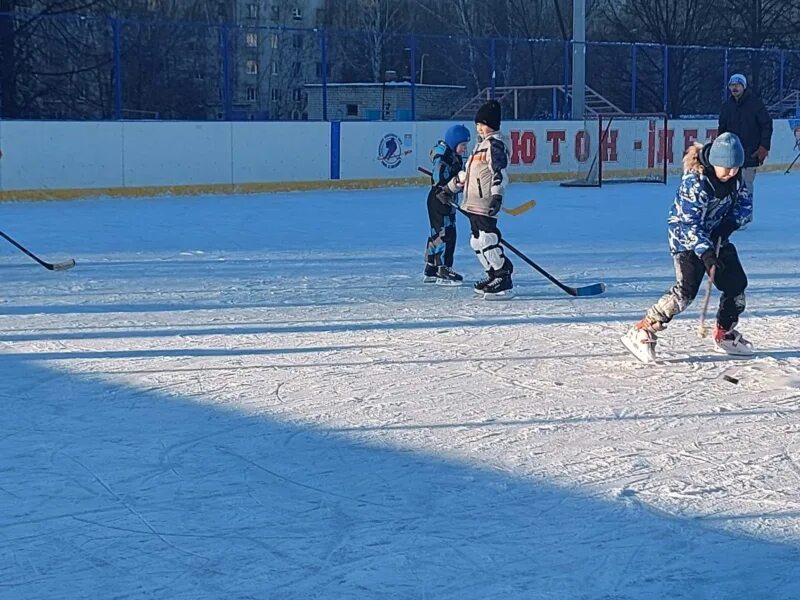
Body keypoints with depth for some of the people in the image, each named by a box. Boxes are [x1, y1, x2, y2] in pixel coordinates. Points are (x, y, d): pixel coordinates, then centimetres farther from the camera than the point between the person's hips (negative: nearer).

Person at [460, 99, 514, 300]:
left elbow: (499, 171, -20)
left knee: (487, 240, -15)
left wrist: (497, 195, -29)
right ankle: (494, 276, 21)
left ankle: (504, 282, -13)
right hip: (473, 202, 10)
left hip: (486, 203, -10)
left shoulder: (495, 143, -9)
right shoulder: (481, 144, 21)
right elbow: (468, 171, 31)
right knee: (477, 241, 12)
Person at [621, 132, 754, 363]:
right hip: (687, 239, -8)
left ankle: (724, 334, 28)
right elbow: (689, 223, -30)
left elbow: (745, 202, 6)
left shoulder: (734, 177, -5)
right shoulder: (695, 182, -28)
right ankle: (641, 333, -18)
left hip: (717, 238, 8)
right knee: (686, 290, -20)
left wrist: (730, 223, -14)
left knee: (736, 283, 7)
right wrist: (706, 253, -39)